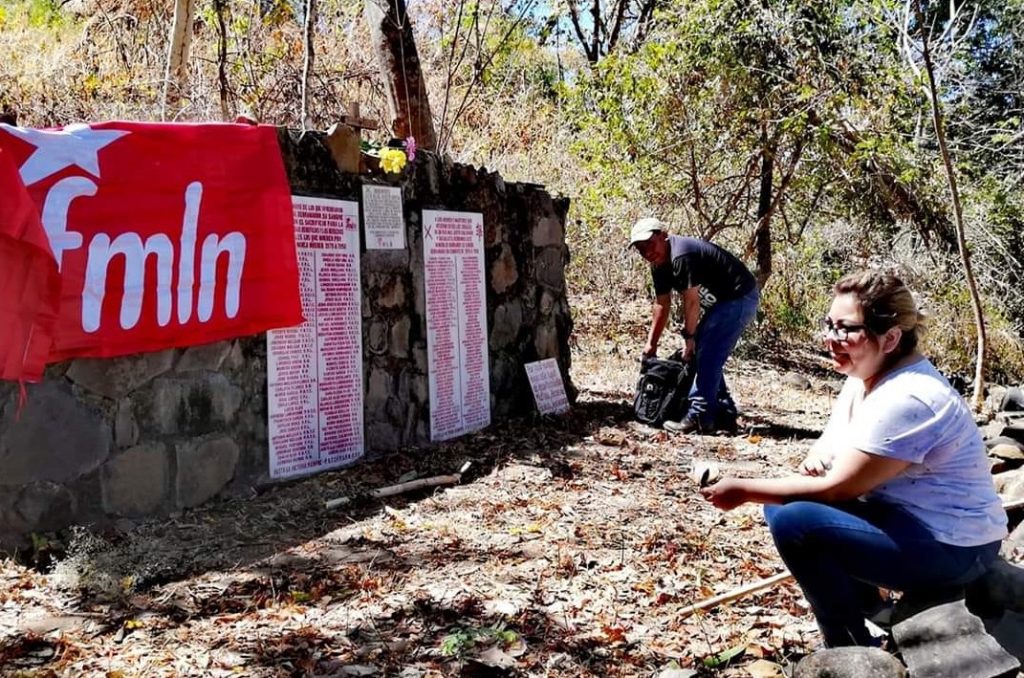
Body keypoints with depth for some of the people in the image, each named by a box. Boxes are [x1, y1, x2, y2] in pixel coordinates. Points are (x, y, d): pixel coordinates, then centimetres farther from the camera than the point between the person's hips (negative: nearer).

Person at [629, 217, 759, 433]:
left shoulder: (682, 256, -26)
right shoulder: (659, 265, 5)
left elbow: (691, 301, -21)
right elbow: (662, 304, 12)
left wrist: (689, 337, -11)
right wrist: (651, 343, 13)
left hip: (740, 298, -10)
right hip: (722, 301, 10)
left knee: (707, 356, -13)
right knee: (700, 353, 11)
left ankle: (699, 416, -10)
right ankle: (724, 413, 18)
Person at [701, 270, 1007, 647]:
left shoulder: (906, 400, -27)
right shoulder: (866, 376, 3)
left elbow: (838, 488, -26)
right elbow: (830, 446, 14)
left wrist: (743, 490, -20)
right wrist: (816, 460, -11)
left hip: (950, 549, -10)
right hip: (901, 519, 10)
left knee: (795, 522, -25)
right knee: (782, 500, 7)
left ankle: (852, 652, -6)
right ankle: (865, 611, 14)